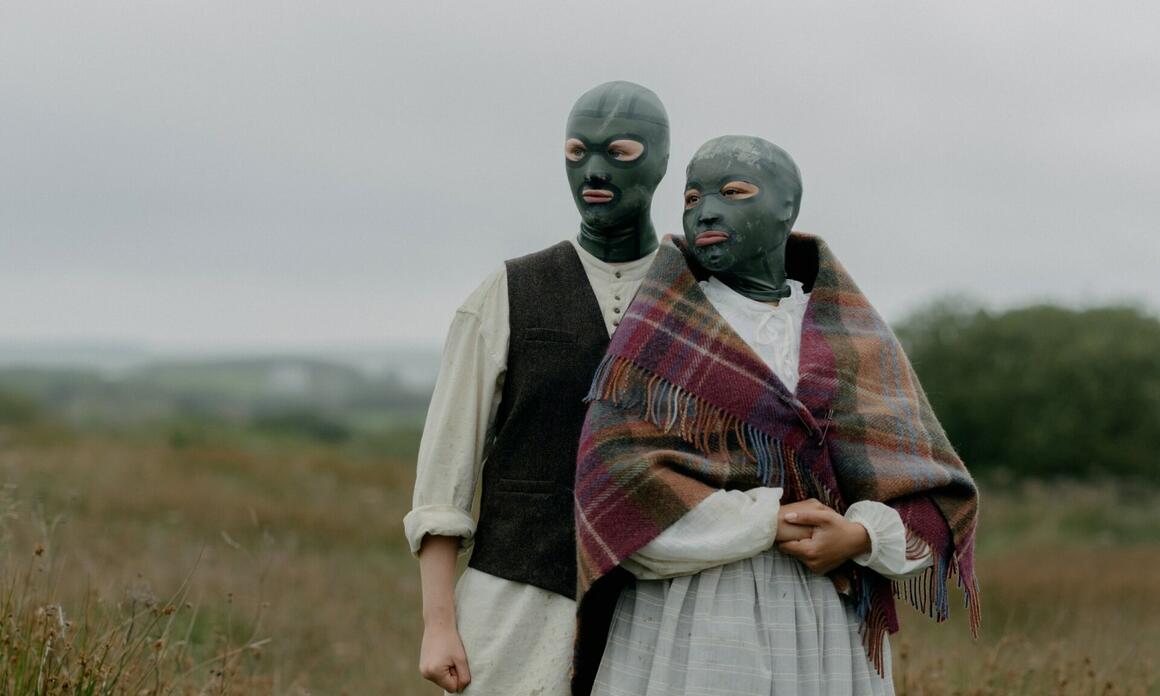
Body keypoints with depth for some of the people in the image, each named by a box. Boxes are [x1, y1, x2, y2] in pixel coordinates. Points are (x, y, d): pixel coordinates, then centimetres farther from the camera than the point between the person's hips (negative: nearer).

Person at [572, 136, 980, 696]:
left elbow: (936, 500, 6)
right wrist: (771, 523, -15)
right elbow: (619, 484, -10)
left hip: (822, 639, 3)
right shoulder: (658, 333, 3)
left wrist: (857, 539, -14)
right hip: (691, 632, -3)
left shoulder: (858, 344, 11)